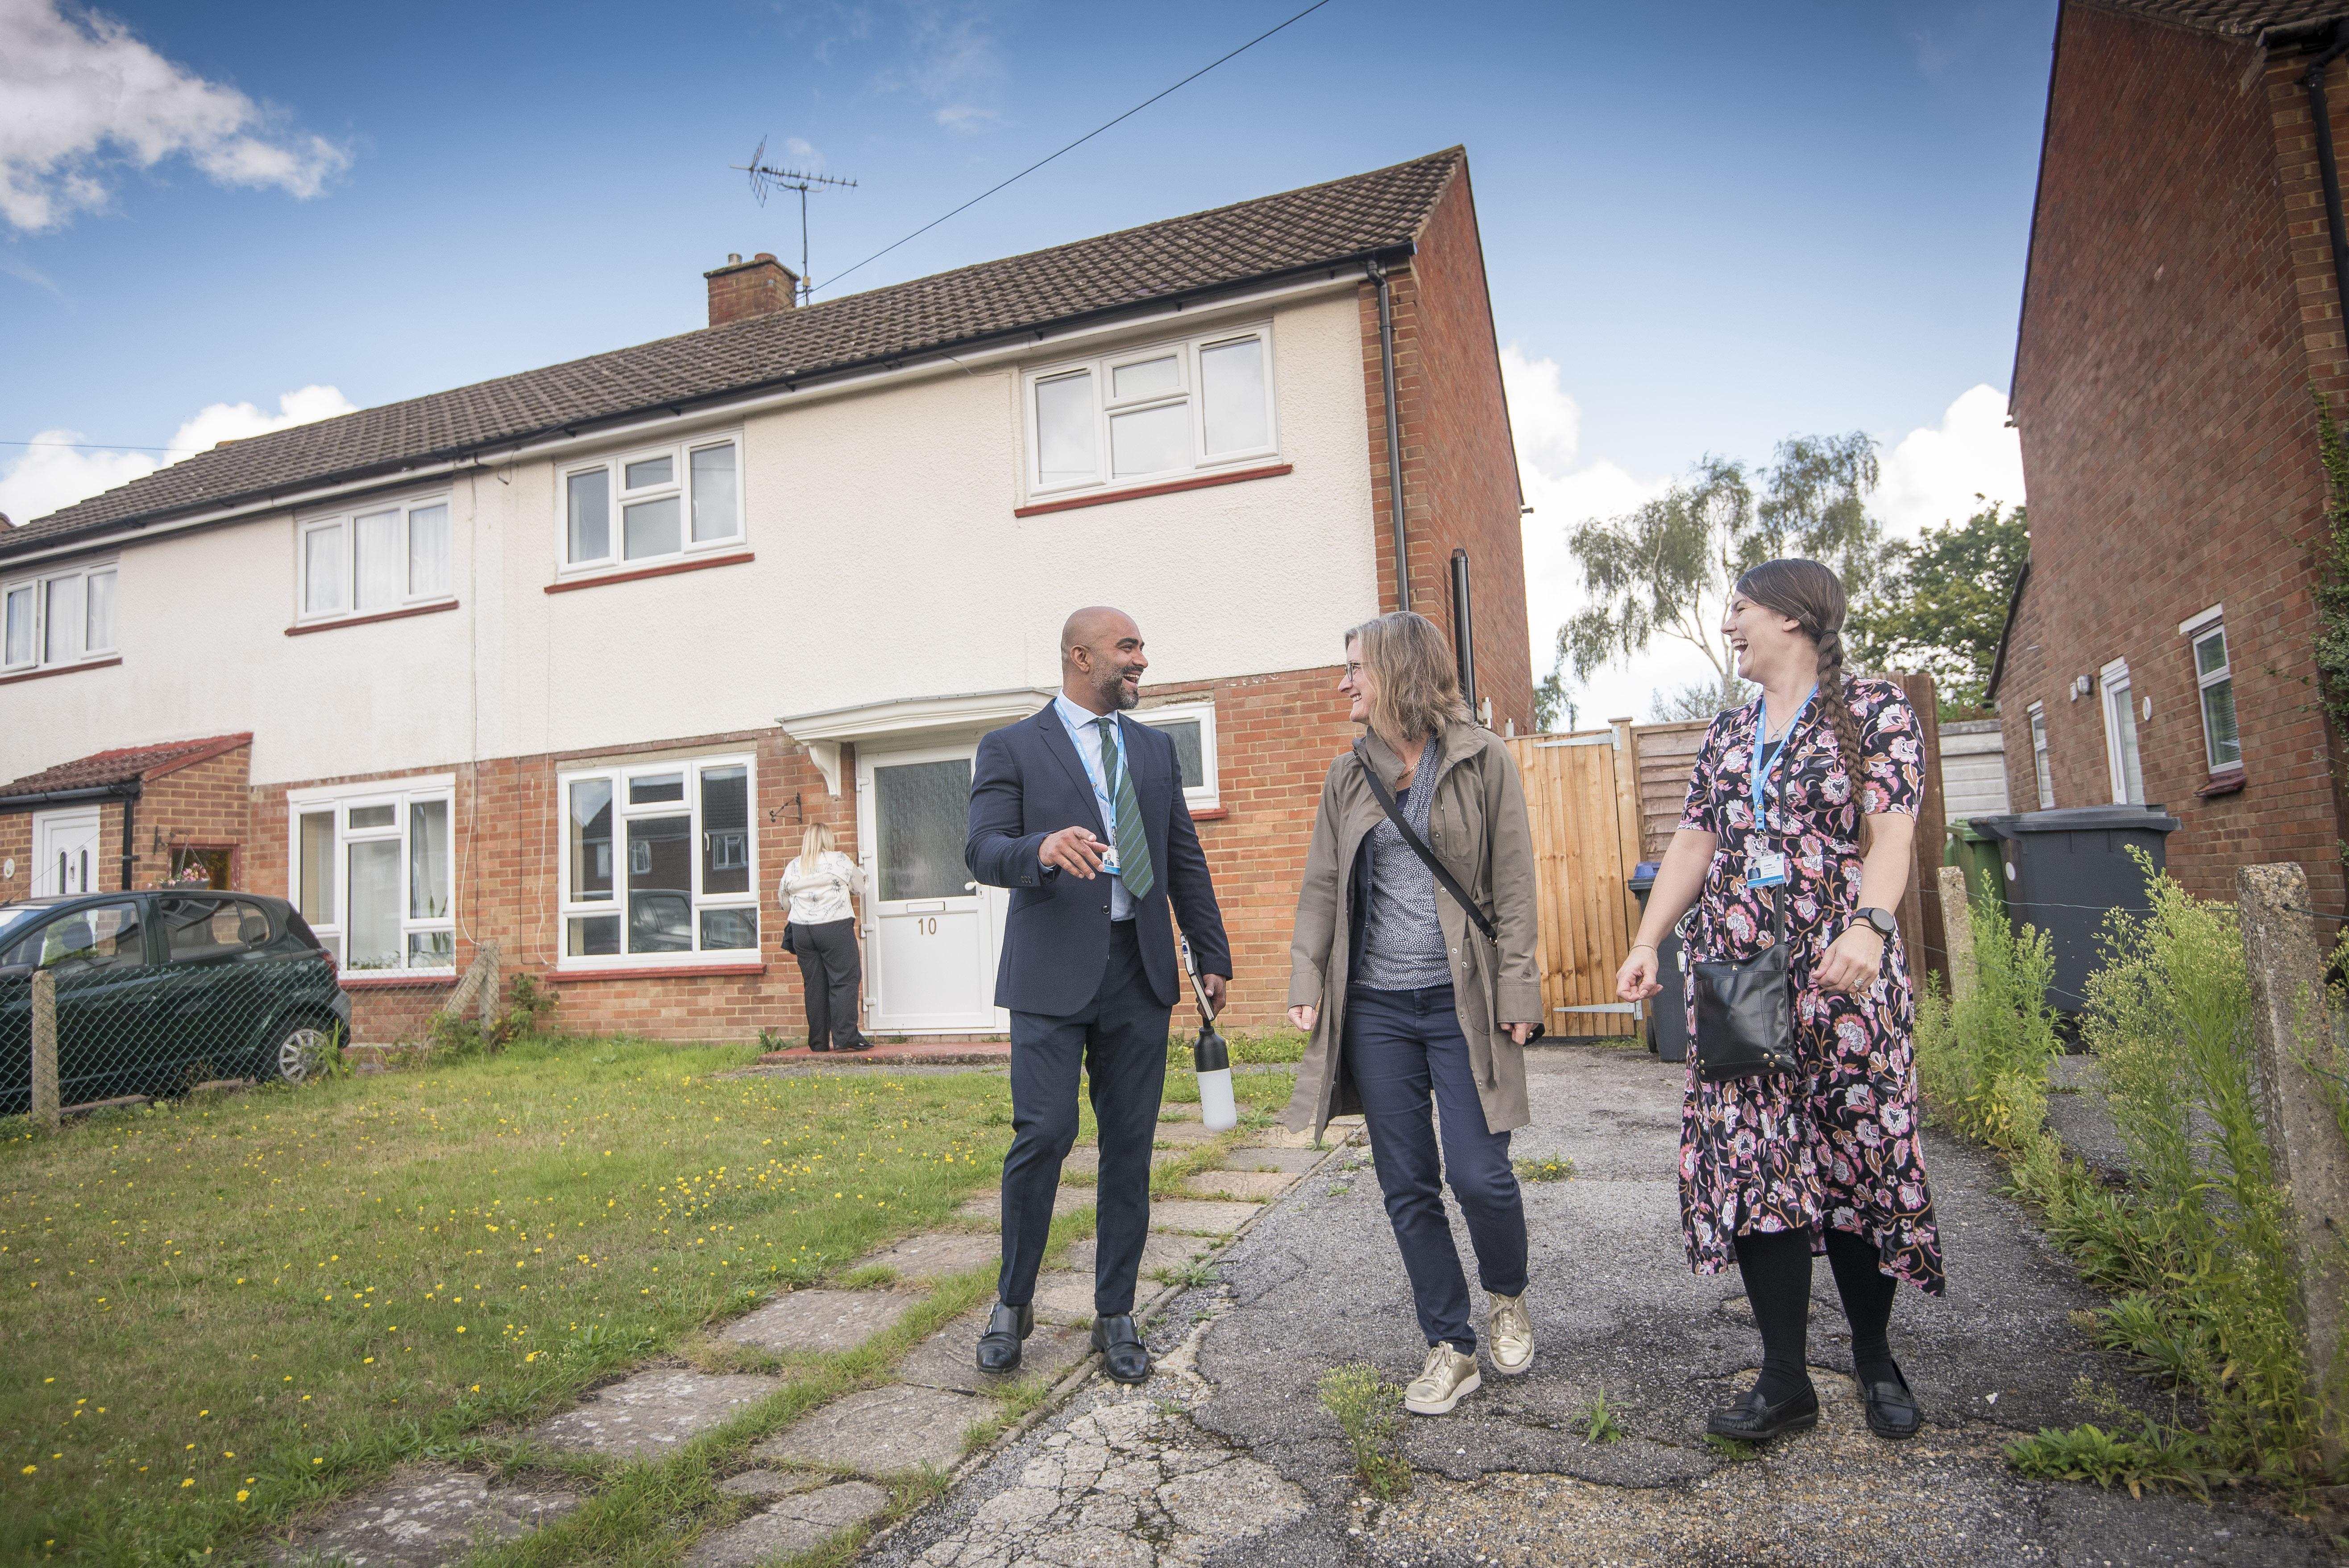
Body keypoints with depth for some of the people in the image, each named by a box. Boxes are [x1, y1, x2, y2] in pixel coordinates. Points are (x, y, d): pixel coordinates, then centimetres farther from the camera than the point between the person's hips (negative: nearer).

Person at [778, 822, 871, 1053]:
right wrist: (861, 869, 31)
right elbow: (862, 887, 11)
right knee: (843, 981, -3)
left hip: (801, 930, 4)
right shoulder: (840, 861, -1)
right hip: (836, 928, -4)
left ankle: (818, 1041, 11)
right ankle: (845, 1037, -10)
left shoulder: (792, 868, 10)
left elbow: (784, 902, 20)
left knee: (814, 985, 8)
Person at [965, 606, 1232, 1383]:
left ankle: (1115, 1317, 22)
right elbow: (983, 850, -10)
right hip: (1052, 971, -4)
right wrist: (1042, 848, -31)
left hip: (1139, 969, 4)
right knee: (1043, 1135, -7)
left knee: (1130, 1145, 7)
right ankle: (1013, 1303, 17)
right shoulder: (1012, 748, 2)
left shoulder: (1155, 749, 16)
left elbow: (1185, 860, 17)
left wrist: (1212, 955, 14)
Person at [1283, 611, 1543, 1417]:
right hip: (1375, 1006, 4)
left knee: (1479, 1174, -4)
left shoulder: (1482, 761, -1)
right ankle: (1451, 1348, 23)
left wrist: (1516, 991, -9)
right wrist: (1305, 982, -1)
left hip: (1460, 1002, -3)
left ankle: (1507, 1297, 29)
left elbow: (1514, 884, -3)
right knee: (1407, 1186, 7)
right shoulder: (1348, 776, 10)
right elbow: (1321, 889, 10)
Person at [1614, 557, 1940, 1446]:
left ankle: (1875, 1361, 24)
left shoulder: (1874, 710, 1)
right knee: (1750, 1161, -1)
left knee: (1855, 1155, 4)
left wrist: (1869, 925, -28)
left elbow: (1891, 830, -11)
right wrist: (1649, 941, 5)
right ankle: (1787, 1380, 7)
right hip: (1736, 975, 4)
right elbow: (1694, 843, 14)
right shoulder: (1727, 734, 17)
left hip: (1840, 974, -4)